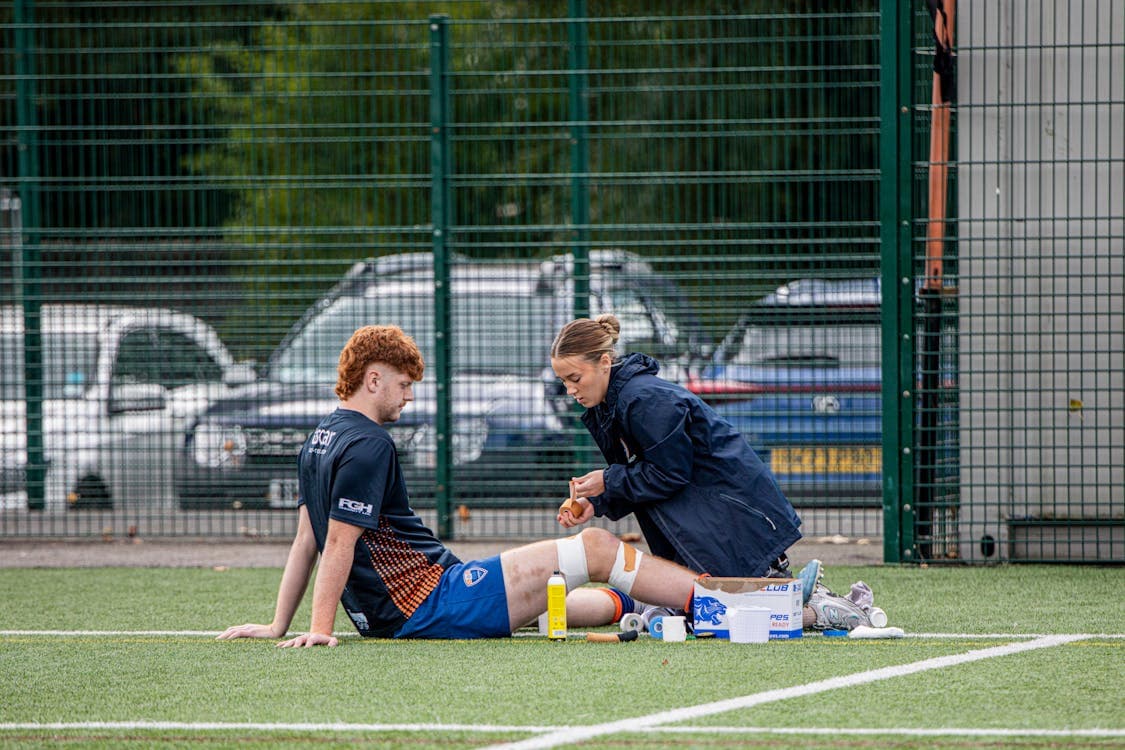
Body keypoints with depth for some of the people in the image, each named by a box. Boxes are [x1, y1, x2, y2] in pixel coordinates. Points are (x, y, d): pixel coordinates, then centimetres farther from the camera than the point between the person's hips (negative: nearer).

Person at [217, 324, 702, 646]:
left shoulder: (320, 439, 13)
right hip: (430, 607, -10)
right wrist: (320, 629, -23)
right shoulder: (367, 445, -16)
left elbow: (307, 539, 15)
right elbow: (340, 541, -21)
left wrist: (278, 627, 14)